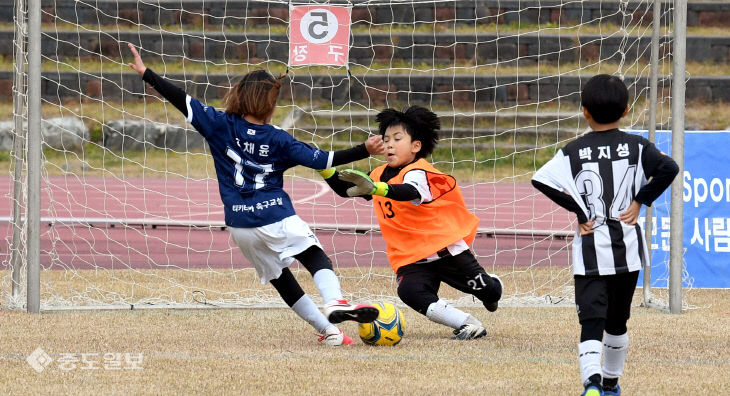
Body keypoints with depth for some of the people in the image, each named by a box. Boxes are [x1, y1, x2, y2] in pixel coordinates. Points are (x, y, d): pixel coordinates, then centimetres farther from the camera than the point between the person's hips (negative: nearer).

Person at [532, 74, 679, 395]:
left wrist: (580, 209, -6)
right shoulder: (637, 147, 0)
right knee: (617, 321, 20)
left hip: (590, 251, -2)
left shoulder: (573, 151, -1)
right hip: (627, 249, 2)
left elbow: (541, 180, -13)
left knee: (591, 321, -8)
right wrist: (640, 201, -5)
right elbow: (669, 168, -16)